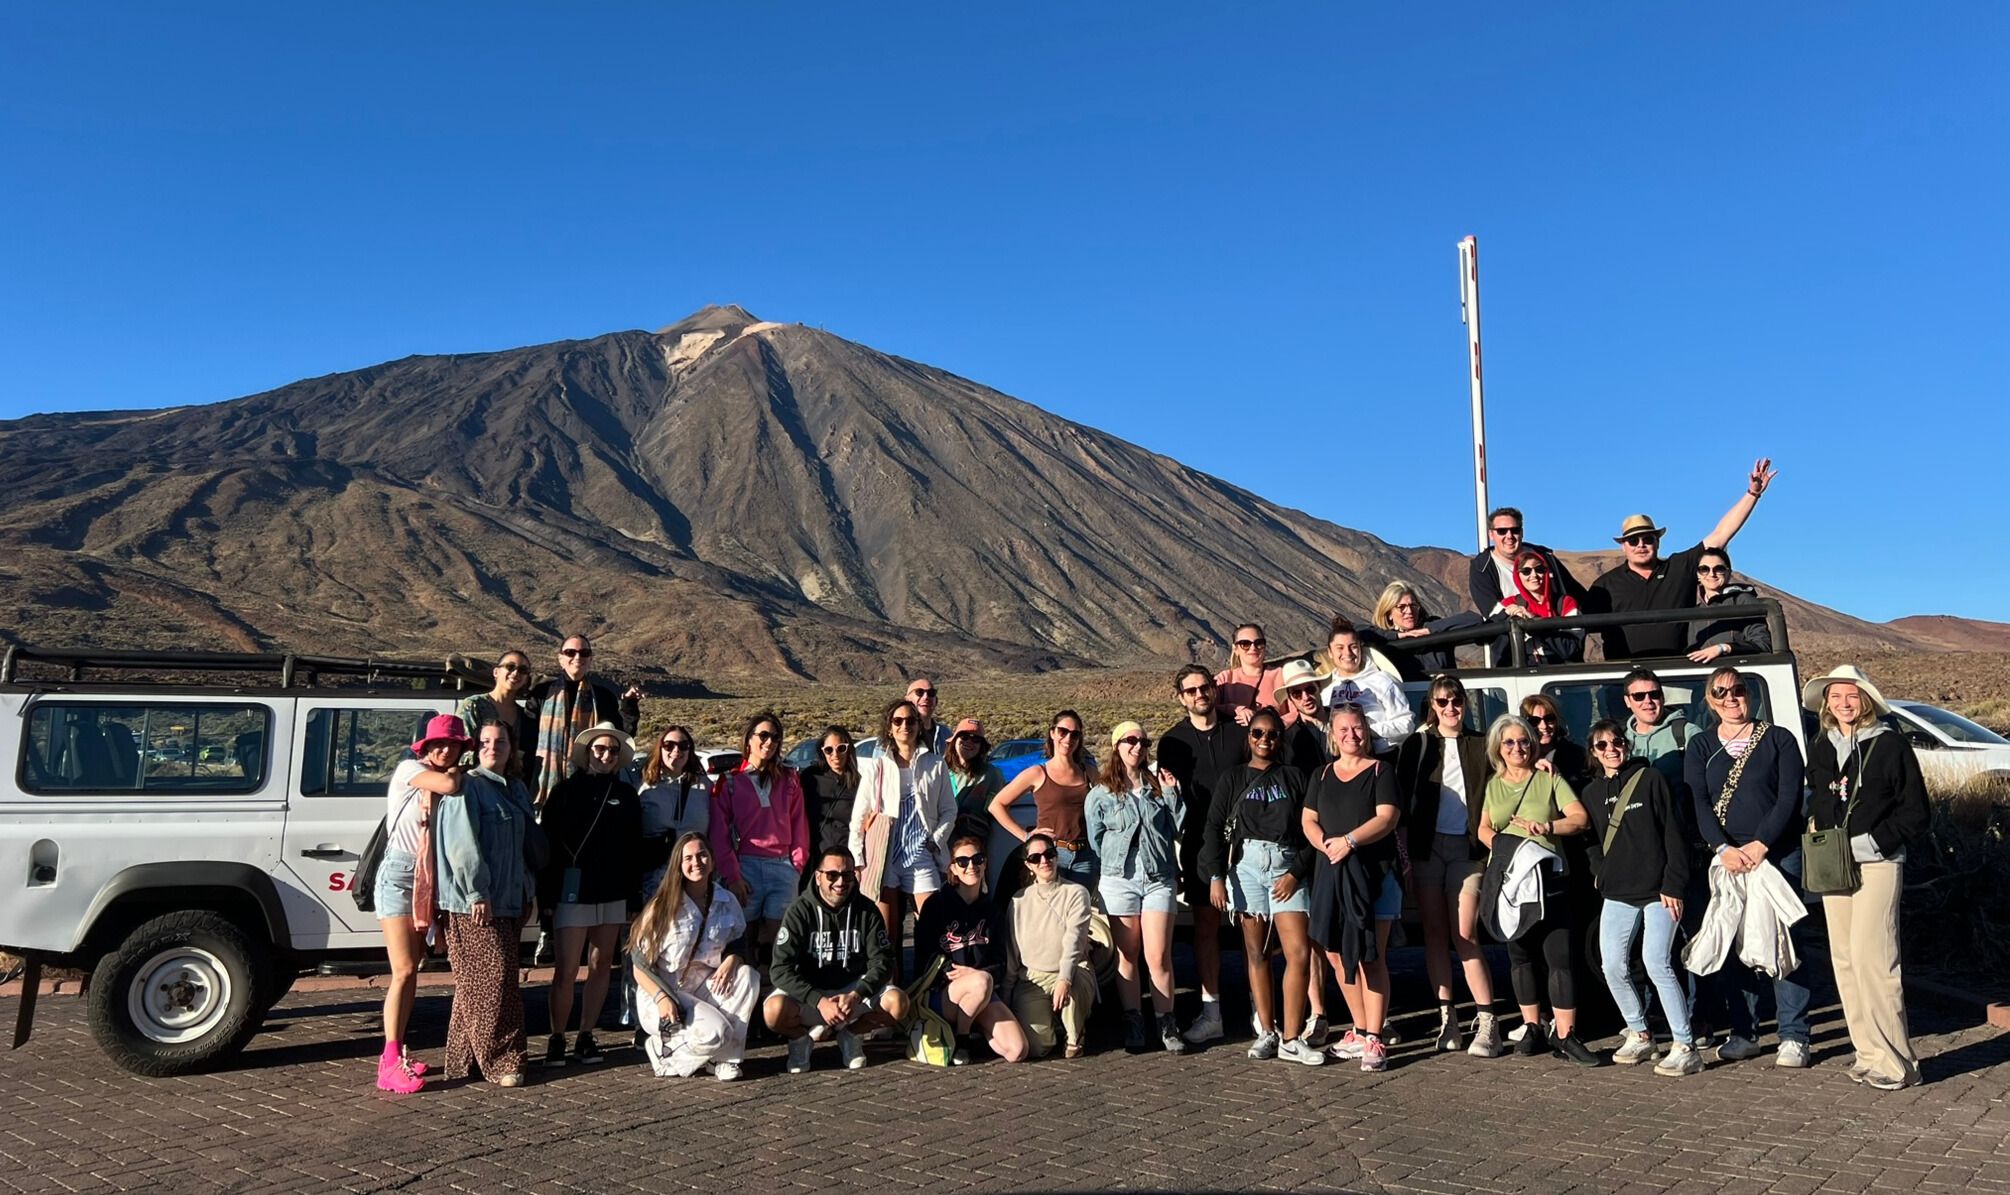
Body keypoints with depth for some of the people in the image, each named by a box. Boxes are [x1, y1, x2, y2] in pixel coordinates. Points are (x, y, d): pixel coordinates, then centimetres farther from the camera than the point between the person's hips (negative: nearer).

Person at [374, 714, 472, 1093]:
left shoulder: (435, 782, 15)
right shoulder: (409, 769, -7)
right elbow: (449, 786, -25)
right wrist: (455, 775, -8)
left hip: (429, 878, 8)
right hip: (400, 874, -8)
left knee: (411, 970, 9)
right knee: (404, 971, -12)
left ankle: (396, 1053, 16)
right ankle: (390, 1065, -11)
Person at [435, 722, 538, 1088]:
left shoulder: (517, 789, 17)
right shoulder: (467, 787, -9)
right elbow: (461, 844, -17)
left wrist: (530, 891, 19)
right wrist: (477, 893, -20)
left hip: (510, 902, 8)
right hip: (474, 904, -8)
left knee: (477, 986, 14)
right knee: (491, 981, -6)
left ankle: (464, 1059, 22)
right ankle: (501, 1061, 0)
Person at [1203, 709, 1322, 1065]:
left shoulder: (1294, 777, 11)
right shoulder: (1232, 780, 11)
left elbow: (1311, 829, 6)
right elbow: (1215, 829, 4)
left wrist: (1296, 872, -5)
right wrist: (1216, 876, -6)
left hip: (1287, 866, 0)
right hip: (1247, 863, 0)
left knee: (1299, 952, -9)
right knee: (1256, 952, 3)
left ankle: (1291, 1039, -2)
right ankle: (1266, 1032, 12)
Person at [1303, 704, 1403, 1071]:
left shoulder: (1381, 772, 1)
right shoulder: (1323, 775, 16)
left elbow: (1386, 818, -10)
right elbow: (1308, 820, 10)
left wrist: (1349, 841, -22)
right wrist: (1325, 845, -9)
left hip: (1374, 874, -5)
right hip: (1331, 874, 5)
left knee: (1371, 958, -5)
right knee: (1338, 956, 7)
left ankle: (1374, 1039, 0)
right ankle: (1360, 1031, 21)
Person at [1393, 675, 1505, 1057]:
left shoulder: (1480, 745, 7)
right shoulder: (1417, 745, 6)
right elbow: (1402, 795, 2)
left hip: (1466, 847, -1)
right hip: (1427, 845, 1)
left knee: (1464, 936, -7)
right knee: (1435, 933, 5)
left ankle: (1487, 1021, -3)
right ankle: (1447, 1017, 13)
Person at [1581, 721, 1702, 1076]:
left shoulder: (1650, 779, -3)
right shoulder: (1592, 792, 11)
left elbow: (1674, 834, -7)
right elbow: (1588, 838, 16)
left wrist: (1673, 885, -11)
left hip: (1657, 890, -5)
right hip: (1617, 893, 5)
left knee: (1657, 963, -14)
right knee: (1613, 967, 2)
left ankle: (1685, 1047, -6)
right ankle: (1638, 1035, 20)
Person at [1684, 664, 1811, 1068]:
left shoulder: (1778, 740, 4)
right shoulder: (1699, 748, 10)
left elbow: (1789, 798, -4)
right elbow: (1698, 805, 0)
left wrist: (1761, 844, -14)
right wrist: (1724, 849, -14)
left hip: (1777, 854, -2)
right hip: (1725, 858, 2)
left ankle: (1793, 1036, 5)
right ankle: (1743, 1032, 13)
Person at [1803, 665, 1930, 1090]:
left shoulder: (1890, 746, -3)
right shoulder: (1820, 750, 13)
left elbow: (1916, 814, -4)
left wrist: (1871, 841, -12)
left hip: (1876, 864, -6)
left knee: (1871, 958, -12)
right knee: (1844, 960, 4)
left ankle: (1895, 1061, -4)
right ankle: (1869, 1053, 12)